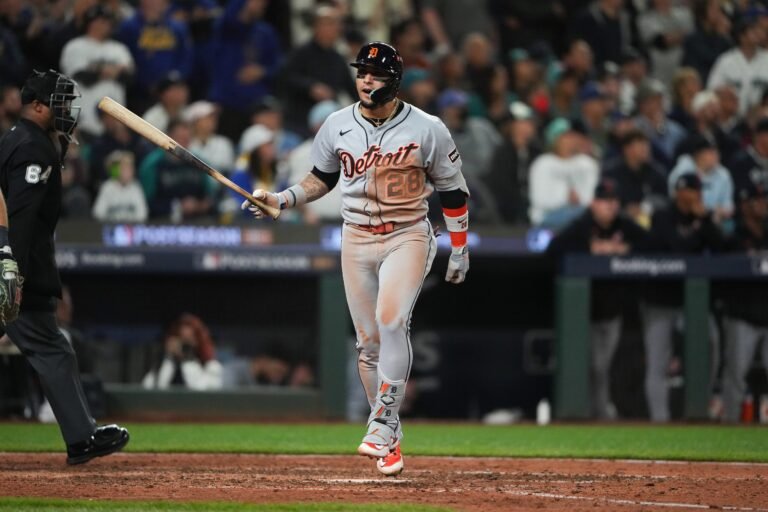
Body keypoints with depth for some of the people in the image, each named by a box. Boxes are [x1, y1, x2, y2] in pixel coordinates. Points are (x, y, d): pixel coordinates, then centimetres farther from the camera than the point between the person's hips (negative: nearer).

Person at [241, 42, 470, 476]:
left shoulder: (427, 130, -8)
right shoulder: (337, 126, 0)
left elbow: (453, 190, 1)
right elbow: (322, 179, 15)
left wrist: (460, 251, 4)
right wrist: (281, 200, -2)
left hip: (407, 237, -4)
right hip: (356, 240, 4)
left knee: (392, 320, -24)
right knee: (368, 340, 4)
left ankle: (382, 427, -23)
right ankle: (389, 439, 16)